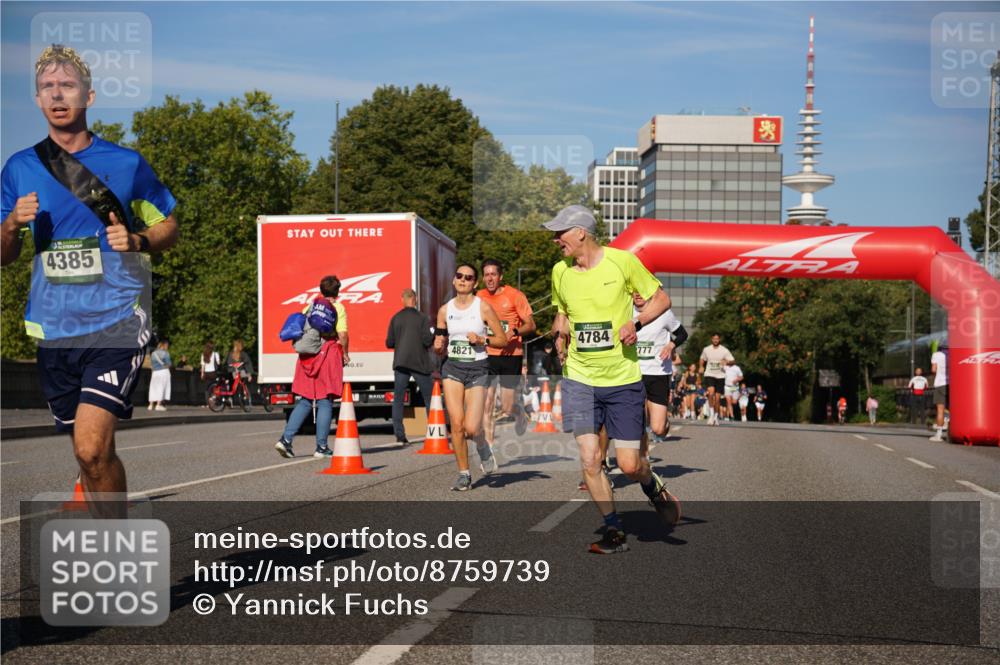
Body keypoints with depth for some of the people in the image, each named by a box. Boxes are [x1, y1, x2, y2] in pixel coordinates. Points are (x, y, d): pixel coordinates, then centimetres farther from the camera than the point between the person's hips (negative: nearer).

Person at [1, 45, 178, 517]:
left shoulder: (125, 164, 1)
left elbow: (169, 227, 11)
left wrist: (137, 240, -10)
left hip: (117, 322, -4)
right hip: (54, 330, 4)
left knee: (92, 447, -18)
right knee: (88, 454, 11)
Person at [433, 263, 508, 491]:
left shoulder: (483, 307, -3)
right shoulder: (445, 310, 7)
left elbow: (502, 340, 0)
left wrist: (482, 339, -16)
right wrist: (438, 346, -7)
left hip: (477, 369, -3)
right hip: (452, 367, 3)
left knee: (471, 428, -13)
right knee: (456, 423, -6)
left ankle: (483, 446, 23)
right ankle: (464, 475, 8)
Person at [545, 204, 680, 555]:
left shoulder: (622, 261, -8)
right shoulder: (560, 271, 4)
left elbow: (661, 298, 2)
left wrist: (636, 323, -14)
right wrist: (560, 333, 1)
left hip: (623, 380, -3)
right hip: (578, 379, 3)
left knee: (629, 465, -3)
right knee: (589, 460, -6)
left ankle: (654, 488, 33)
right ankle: (615, 530, 11)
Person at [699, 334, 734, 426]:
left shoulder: (724, 350, -1)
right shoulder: (706, 349, 5)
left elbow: (732, 361, -3)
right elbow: (702, 360, 21)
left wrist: (726, 362, -24)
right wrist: (701, 367, 2)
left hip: (720, 376, 0)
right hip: (709, 375, 0)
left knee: (717, 398, 3)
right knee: (711, 392, -25)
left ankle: (716, 417, 20)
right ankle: (711, 414, -16)